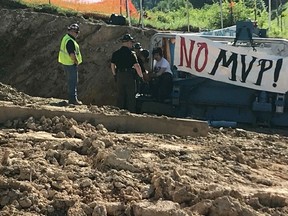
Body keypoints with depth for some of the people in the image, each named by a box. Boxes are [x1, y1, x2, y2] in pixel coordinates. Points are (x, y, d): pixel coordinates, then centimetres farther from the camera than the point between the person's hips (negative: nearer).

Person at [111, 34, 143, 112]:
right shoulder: (131, 53, -10)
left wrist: (115, 75, 22)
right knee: (131, 96, 2)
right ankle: (131, 112, 3)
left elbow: (112, 66, 12)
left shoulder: (115, 53, 6)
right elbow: (137, 66, -13)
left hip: (119, 76, 5)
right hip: (129, 76, -5)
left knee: (120, 95, 11)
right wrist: (141, 76, -2)